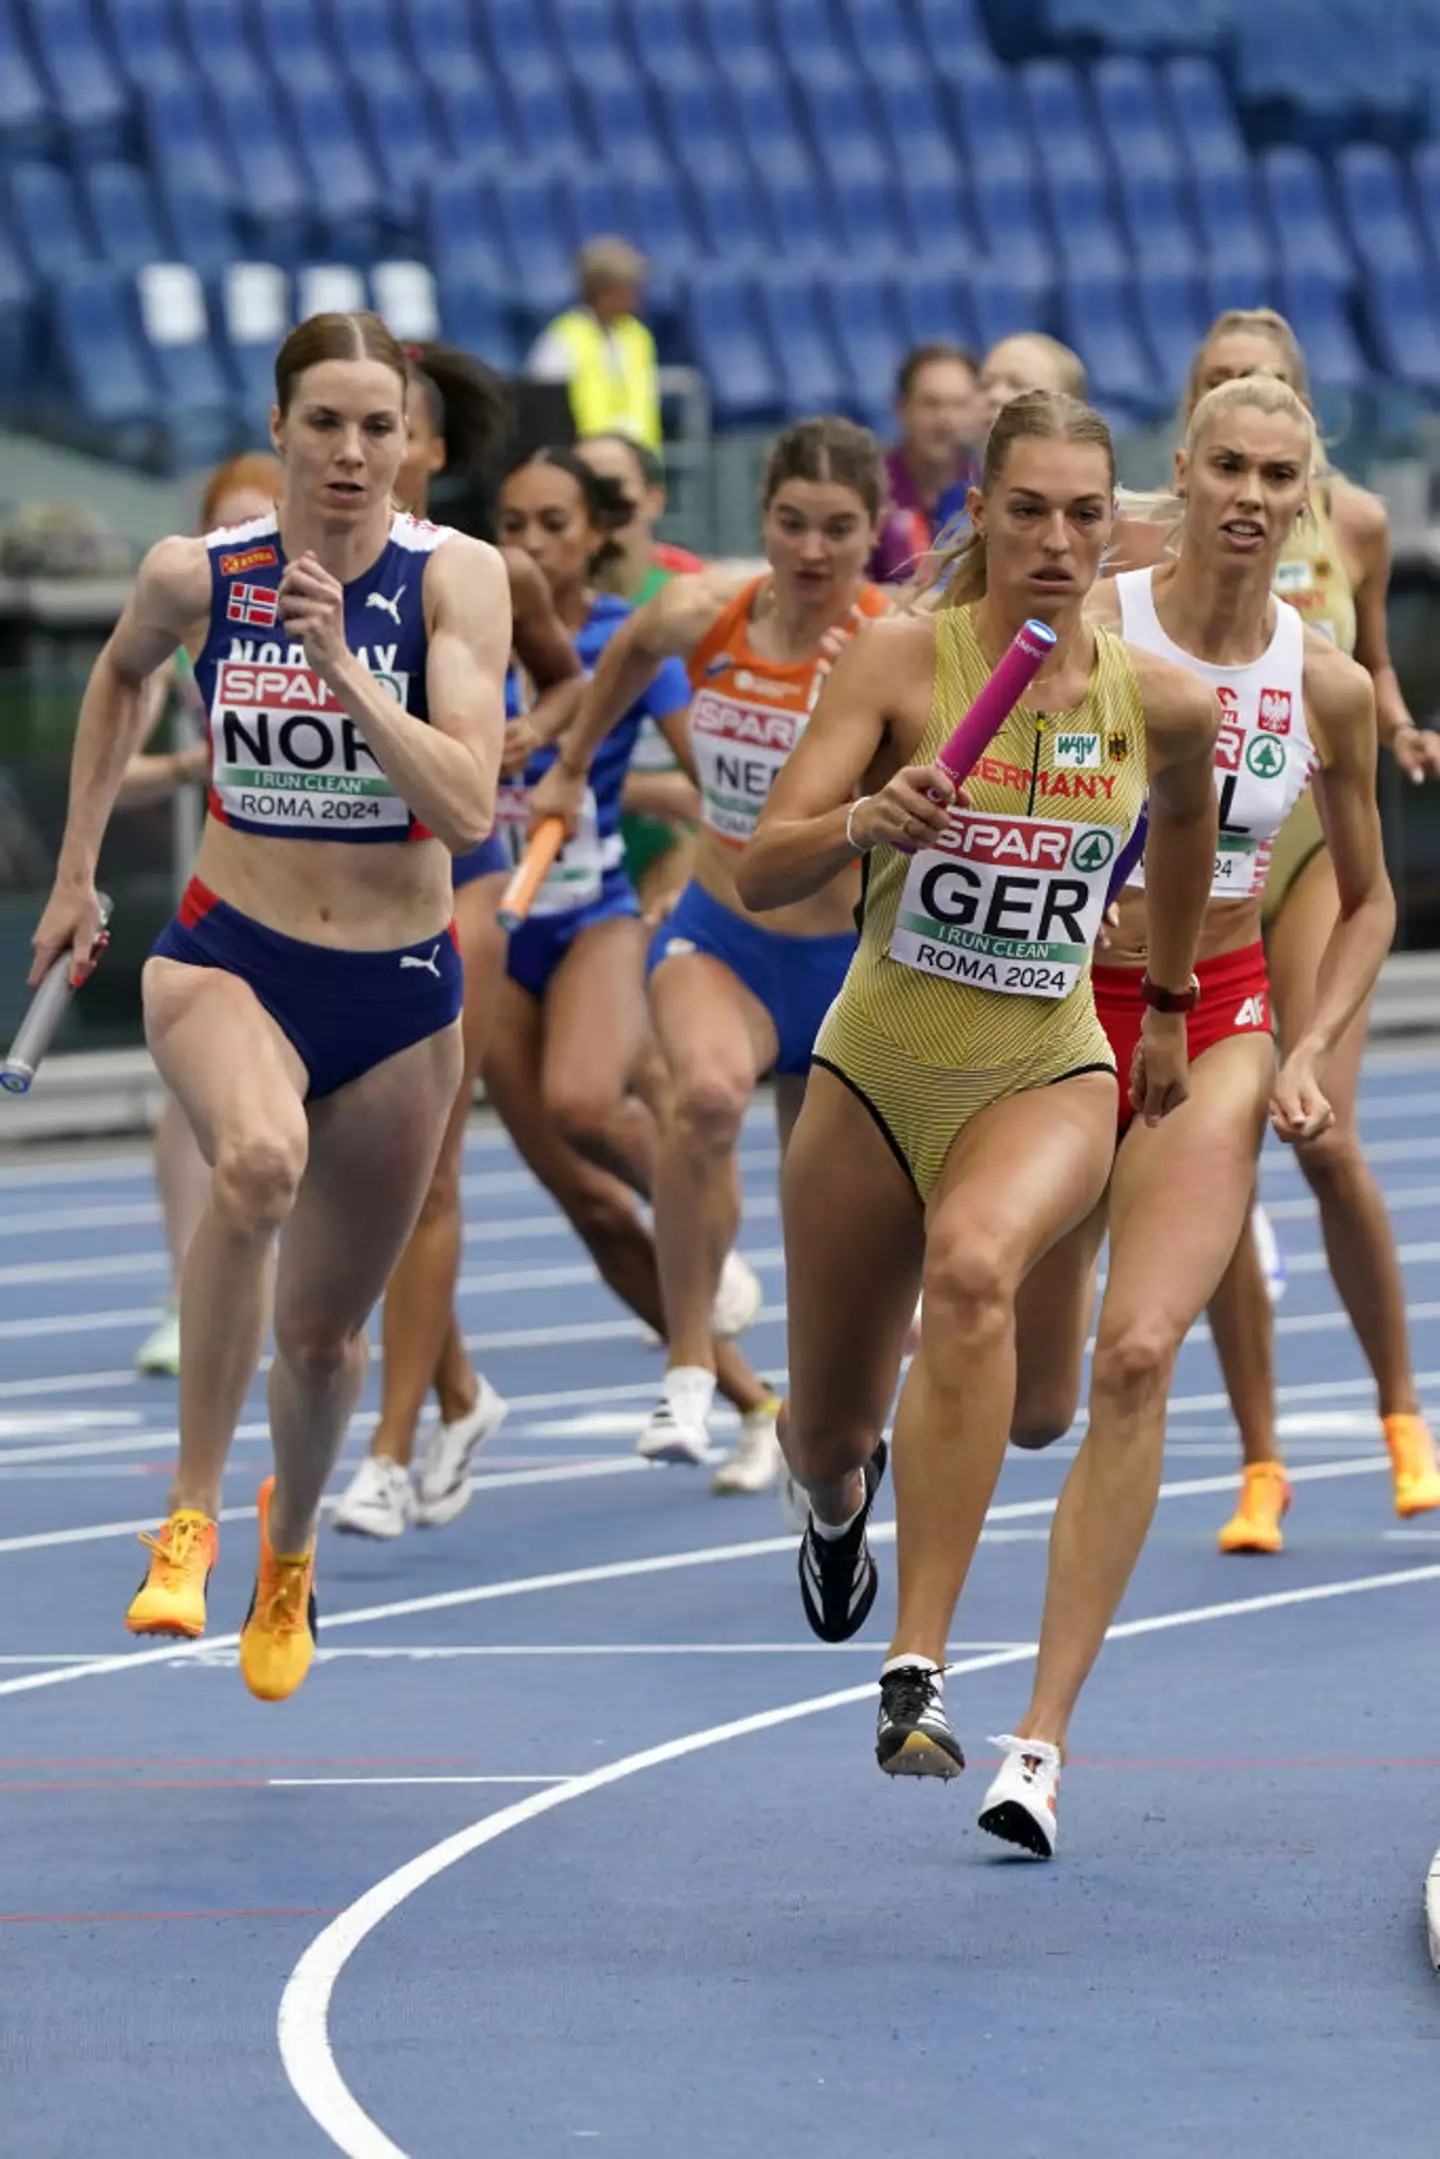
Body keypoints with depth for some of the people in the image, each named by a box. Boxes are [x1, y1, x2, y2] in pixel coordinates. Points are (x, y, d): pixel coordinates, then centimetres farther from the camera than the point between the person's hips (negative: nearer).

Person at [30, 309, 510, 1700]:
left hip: (398, 991, 1)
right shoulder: (198, 577, -5)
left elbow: (468, 810, -20)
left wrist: (346, 669, -29)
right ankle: (191, 1516, -27)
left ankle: (288, 1547, 47)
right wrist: (75, 871, 20)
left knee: (323, 1332, 13)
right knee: (259, 1159, -37)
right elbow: (120, 673, 19)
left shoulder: (456, 578, -11)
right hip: (228, 963, -1)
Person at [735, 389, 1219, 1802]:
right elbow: (760, 873, -16)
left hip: (1048, 1074, -1)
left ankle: (920, 1670, -39)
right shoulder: (901, 657, -10)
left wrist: (1166, 1008, 30)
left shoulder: (1164, 703, -4)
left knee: (973, 1271, -36)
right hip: (878, 1068, 1)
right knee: (826, 1439, 12)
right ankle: (840, 1499, 56)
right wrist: (863, 822, -36)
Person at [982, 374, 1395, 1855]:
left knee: (1137, 1357, -20)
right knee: (1031, 1410, 6)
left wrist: (1309, 1052, 0)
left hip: (1215, 1034, 1)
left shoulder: (1328, 688, 0)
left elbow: (1368, 901, 13)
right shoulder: (1082, 629, -8)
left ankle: (1044, 1735, -16)